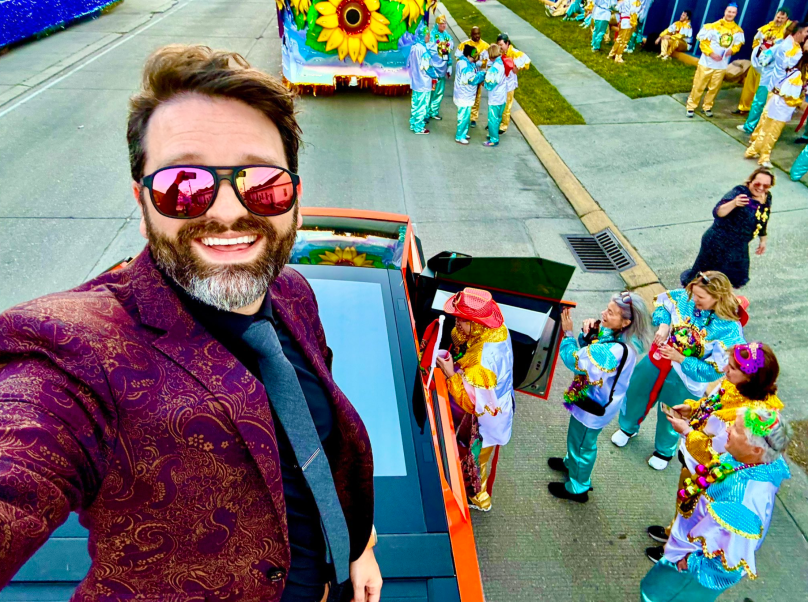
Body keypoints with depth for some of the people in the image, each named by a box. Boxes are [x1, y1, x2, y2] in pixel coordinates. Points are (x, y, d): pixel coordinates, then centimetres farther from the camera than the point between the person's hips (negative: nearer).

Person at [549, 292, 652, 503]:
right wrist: (588, 332, -20)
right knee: (578, 437, 33)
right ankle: (572, 462, 61)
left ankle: (577, 488, 41)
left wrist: (568, 333, -22)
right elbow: (588, 350, -1)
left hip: (592, 407, -8)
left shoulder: (613, 351, -41)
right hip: (593, 397, 8)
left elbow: (575, 361, -32)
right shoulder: (614, 333, -13)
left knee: (583, 444, 17)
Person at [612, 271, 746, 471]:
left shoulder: (730, 330, -27)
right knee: (635, 395, 25)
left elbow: (715, 370, -24)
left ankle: (664, 451, 51)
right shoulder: (686, 297, -17)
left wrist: (680, 359, -28)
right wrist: (663, 324, -13)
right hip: (656, 362, 4)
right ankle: (628, 428, 58)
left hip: (683, 381, -4)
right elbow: (663, 300, 5)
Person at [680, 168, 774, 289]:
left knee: (736, 280, 19)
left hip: (739, 247, 8)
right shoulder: (740, 192, -24)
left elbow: (763, 222, 18)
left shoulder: (767, 198, 0)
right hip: (718, 244, -8)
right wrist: (734, 203, -56)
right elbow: (717, 212, -40)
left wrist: (763, 240, 25)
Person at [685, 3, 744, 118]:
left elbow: (738, 44, 10)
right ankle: (691, 107, 13)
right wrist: (711, 53, -19)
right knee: (698, 86, 2)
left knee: (714, 88, 10)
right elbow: (703, 41, -8)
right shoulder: (713, 26, -11)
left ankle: (707, 107, 24)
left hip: (722, 65, 3)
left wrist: (732, 50, -13)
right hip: (707, 62, -3)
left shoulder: (738, 30, 0)